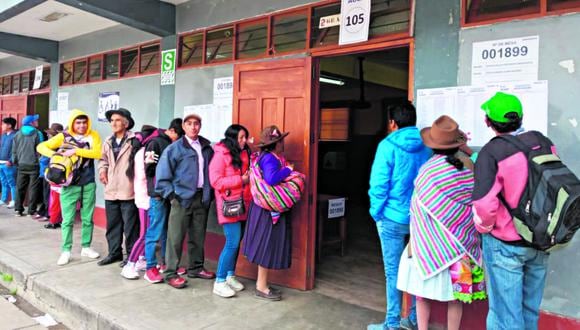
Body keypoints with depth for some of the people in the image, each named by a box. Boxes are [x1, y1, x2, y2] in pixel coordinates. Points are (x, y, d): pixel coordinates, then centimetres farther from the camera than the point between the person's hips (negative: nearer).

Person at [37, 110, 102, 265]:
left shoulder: (93, 135, 0)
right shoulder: (63, 136, 0)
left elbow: (97, 153, -13)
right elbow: (41, 147, 0)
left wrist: (76, 151, -21)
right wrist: (55, 155, -17)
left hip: (88, 184, 1)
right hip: (70, 185, -1)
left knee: (87, 219, 11)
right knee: (68, 220, 2)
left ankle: (86, 247, 23)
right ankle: (65, 251, 11)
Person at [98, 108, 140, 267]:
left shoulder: (134, 141, -10)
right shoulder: (108, 142, 13)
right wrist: (102, 169, 9)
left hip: (128, 191, -7)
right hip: (110, 191, 7)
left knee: (130, 226, 3)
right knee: (112, 224, 15)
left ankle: (131, 255, 16)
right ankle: (114, 252, 28)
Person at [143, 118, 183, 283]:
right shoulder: (155, 143, -5)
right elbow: (150, 170, -11)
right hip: (159, 194, -6)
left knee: (168, 231, 12)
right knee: (155, 232, -3)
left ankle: (166, 263, 23)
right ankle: (151, 268, 5)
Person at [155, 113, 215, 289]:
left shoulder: (206, 148, 8)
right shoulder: (175, 148, -5)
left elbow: (211, 170, 14)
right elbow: (162, 174, -6)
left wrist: (208, 192, 7)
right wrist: (171, 195, -10)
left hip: (201, 197, 5)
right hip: (182, 197, -4)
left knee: (198, 235, 13)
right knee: (176, 237, 0)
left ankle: (196, 267, 28)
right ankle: (171, 273, 9)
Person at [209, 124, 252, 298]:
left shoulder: (243, 154, 12)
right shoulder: (220, 155, -9)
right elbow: (215, 181, -15)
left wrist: (250, 178, 3)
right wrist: (240, 180, -16)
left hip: (242, 203, 7)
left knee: (236, 241, 10)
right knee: (232, 242, -9)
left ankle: (230, 275, 24)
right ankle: (219, 282, 2)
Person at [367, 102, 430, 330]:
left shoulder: (388, 146, -10)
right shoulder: (426, 146, 5)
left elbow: (379, 183, -13)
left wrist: (376, 212, -2)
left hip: (393, 217, -5)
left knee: (393, 271, 3)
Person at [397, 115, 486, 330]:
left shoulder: (428, 170, -13)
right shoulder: (469, 166, -4)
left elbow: (420, 212, -10)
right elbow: (476, 204, 2)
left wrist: (413, 242, -1)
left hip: (430, 241, -3)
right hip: (461, 240, 3)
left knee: (423, 290, 10)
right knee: (455, 289, 11)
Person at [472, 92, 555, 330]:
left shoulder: (491, 152, -19)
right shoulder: (544, 143, -1)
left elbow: (484, 205, -25)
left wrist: (484, 228, -5)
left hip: (506, 245, -5)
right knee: (530, 309, 20)